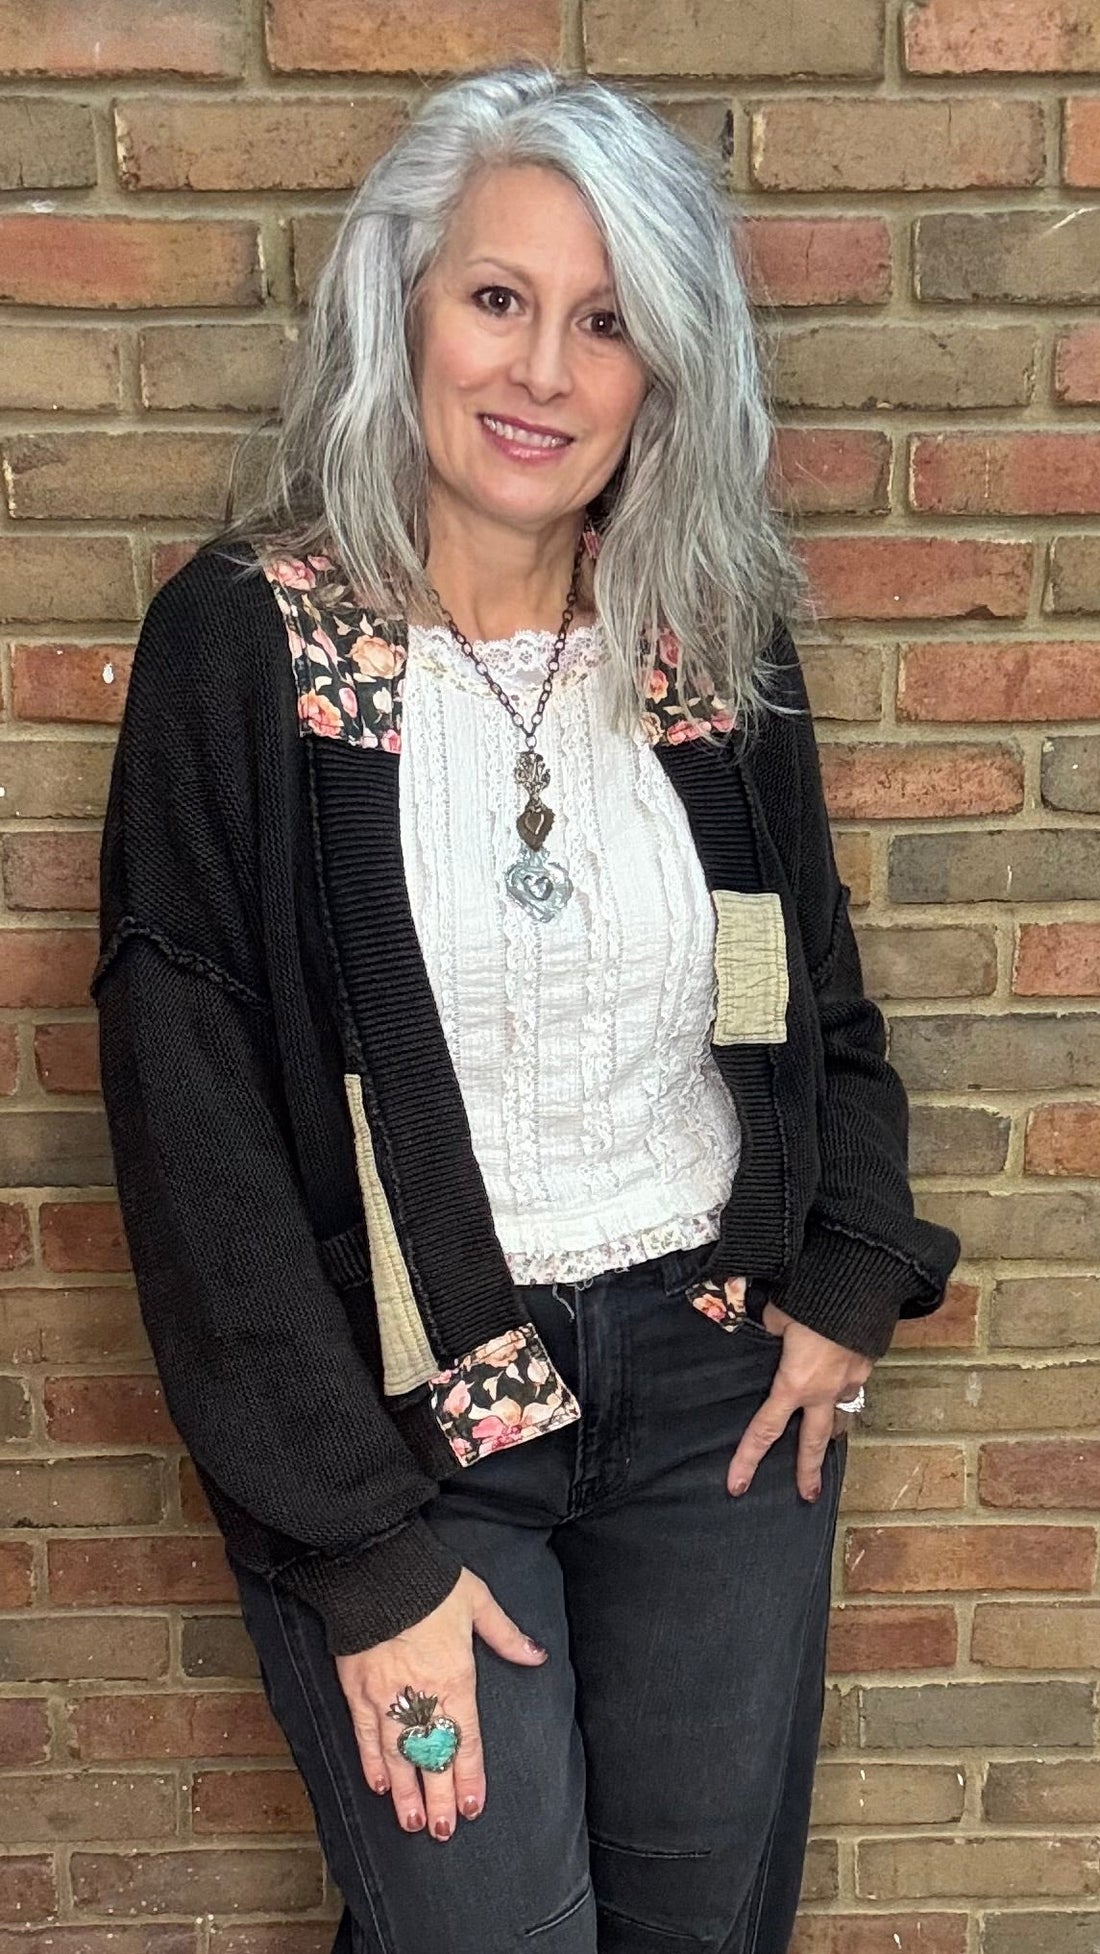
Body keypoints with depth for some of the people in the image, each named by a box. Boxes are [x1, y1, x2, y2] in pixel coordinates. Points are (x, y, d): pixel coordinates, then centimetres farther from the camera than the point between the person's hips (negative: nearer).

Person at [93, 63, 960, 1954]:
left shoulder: (717, 636, 1)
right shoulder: (243, 640, -11)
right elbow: (193, 1124, -12)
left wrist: (855, 1280, -1)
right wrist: (362, 1546, -13)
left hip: (723, 1380, 4)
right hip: (401, 1407, -3)